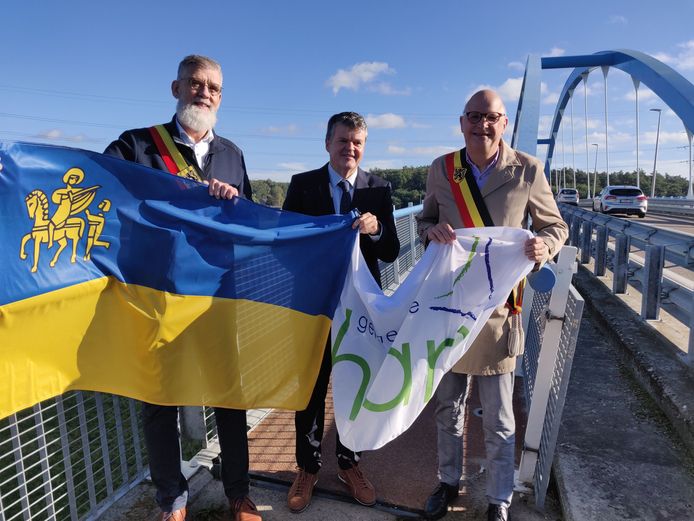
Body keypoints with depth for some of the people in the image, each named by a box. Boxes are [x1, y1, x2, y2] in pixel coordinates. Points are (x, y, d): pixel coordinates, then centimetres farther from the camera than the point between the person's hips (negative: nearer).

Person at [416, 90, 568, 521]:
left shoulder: (527, 169, -5)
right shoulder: (441, 169, 1)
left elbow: (555, 226, 4)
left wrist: (544, 244, -19)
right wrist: (431, 230, -11)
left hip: (497, 310, -2)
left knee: (499, 421, 10)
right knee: (448, 409, 19)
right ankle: (449, 482, 42)